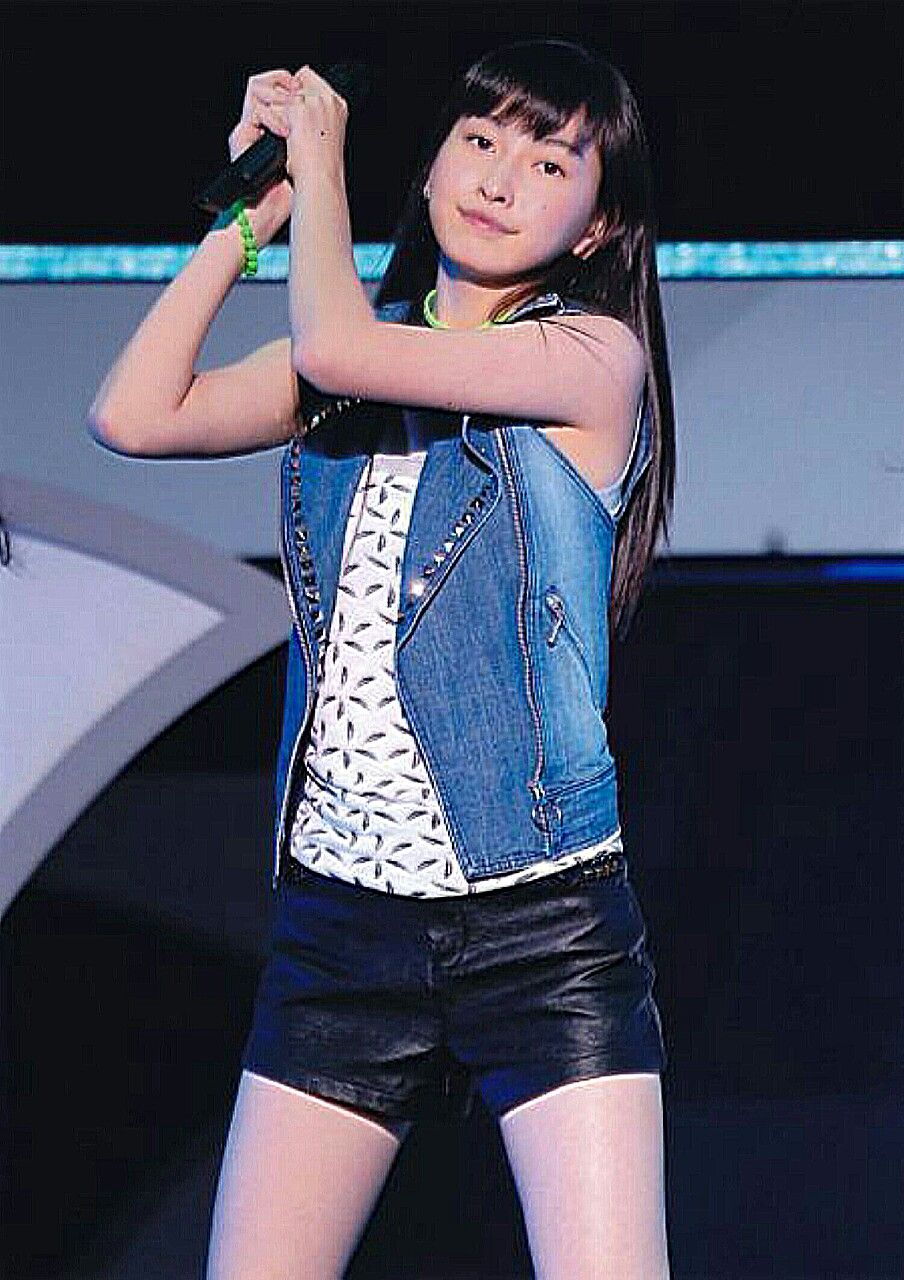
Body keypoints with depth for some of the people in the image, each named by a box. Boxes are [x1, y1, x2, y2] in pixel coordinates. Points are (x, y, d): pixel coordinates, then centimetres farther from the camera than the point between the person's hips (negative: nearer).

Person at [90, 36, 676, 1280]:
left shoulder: (595, 359, -5)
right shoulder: (359, 359, 13)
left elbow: (336, 349, -17)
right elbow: (136, 414, 3)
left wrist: (319, 165, -1)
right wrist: (250, 216, 5)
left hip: (540, 911, -5)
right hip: (339, 909, 5)